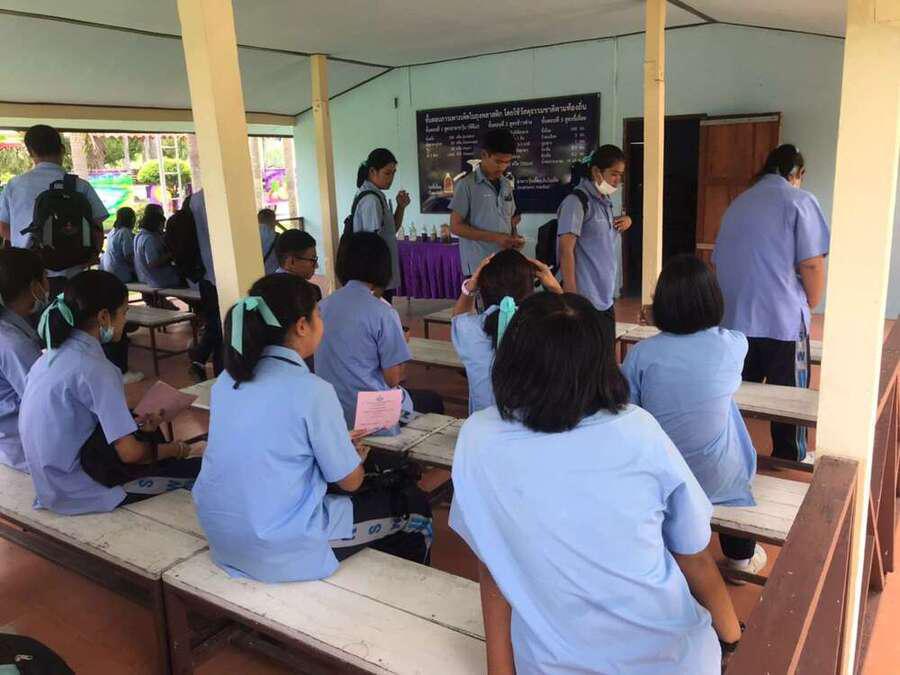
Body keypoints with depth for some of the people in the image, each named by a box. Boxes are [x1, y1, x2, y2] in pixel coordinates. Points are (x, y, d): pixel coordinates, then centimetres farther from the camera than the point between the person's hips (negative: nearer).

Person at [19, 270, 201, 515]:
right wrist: (174, 449, -6)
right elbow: (129, 452, -23)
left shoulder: (52, 354, 2)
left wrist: (134, 422, 10)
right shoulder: (95, 369, -24)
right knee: (200, 470, -5)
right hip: (79, 493, -9)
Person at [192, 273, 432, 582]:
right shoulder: (312, 390, -21)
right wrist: (358, 458, 13)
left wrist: (337, 444, 18)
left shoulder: (227, 380, 0)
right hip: (282, 549, -7)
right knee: (413, 505, 13)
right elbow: (350, 481, -10)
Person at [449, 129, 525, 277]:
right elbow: (456, 226, -9)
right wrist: (495, 238, -16)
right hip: (478, 267, -6)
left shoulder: (507, 185, 12)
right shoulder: (467, 184, -7)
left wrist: (515, 237, -2)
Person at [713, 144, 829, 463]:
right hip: (783, 320, -5)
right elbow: (811, 264, -11)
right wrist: (811, 306, 4)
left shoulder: (737, 204, 14)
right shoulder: (799, 200, -4)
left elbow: (718, 261, 20)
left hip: (734, 320, 5)